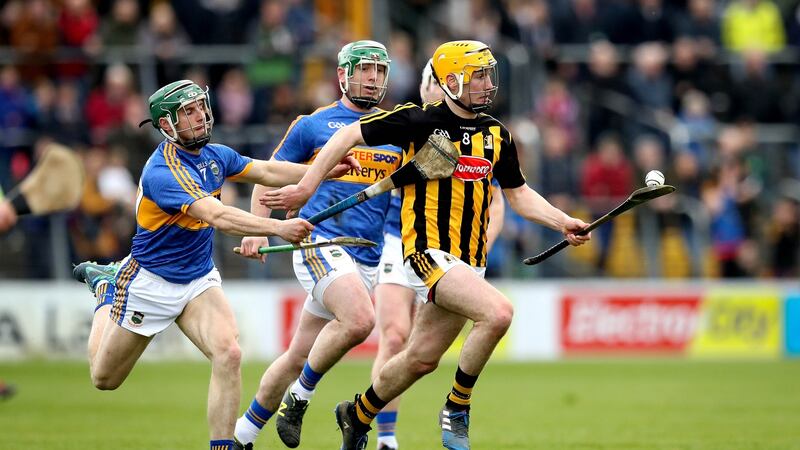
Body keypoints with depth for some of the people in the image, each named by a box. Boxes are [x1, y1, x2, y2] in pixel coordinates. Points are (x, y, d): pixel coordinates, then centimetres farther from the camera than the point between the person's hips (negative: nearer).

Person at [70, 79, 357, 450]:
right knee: (104, 378, 13)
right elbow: (218, 217, -39)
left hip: (199, 280, 5)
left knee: (228, 354, -24)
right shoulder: (162, 171, -28)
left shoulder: (215, 155, -3)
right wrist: (278, 228, -48)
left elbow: (267, 172, 12)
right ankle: (106, 288, 41)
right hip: (149, 283, -5)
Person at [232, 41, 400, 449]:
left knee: (299, 357, 6)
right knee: (359, 320, -30)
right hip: (321, 243, -4)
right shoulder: (313, 125, 3)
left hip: (368, 258, 4)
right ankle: (299, 396, -9)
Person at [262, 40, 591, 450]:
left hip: (469, 260, 7)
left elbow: (518, 194, 19)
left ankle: (357, 416, 36)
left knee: (421, 359, 11)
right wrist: (306, 187, -3)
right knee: (497, 313, -27)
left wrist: (562, 222, 4)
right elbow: (349, 136, 0)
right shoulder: (417, 121, -8)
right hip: (429, 251, -7)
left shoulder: (496, 135, 9)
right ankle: (456, 410, -9)